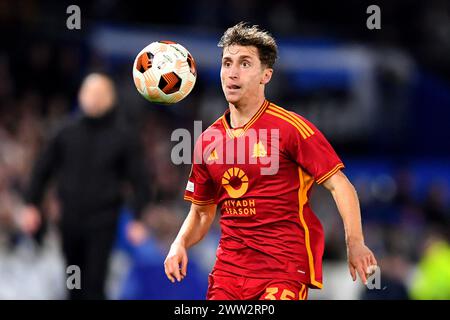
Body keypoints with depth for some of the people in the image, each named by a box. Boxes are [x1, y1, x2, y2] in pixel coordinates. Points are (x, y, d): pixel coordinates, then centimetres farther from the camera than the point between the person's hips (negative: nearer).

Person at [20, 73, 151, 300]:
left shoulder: (123, 137, -2)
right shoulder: (68, 132, 6)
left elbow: (139, 180, -3)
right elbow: (42, 169, 13)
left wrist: (138, 218, -12)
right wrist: (31, 205, 7)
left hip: (102, 223, -4)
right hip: (70, 220, 4)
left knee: (94, 283, -12)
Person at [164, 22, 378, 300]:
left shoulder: (291, 128, -6)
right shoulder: (208, 140, 10)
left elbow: (339, 185, -7)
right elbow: (202, 212, 19)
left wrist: (355, 243, -19)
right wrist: (180, 244, -1)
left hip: (285, 270, -5)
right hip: (228, 268, 5)